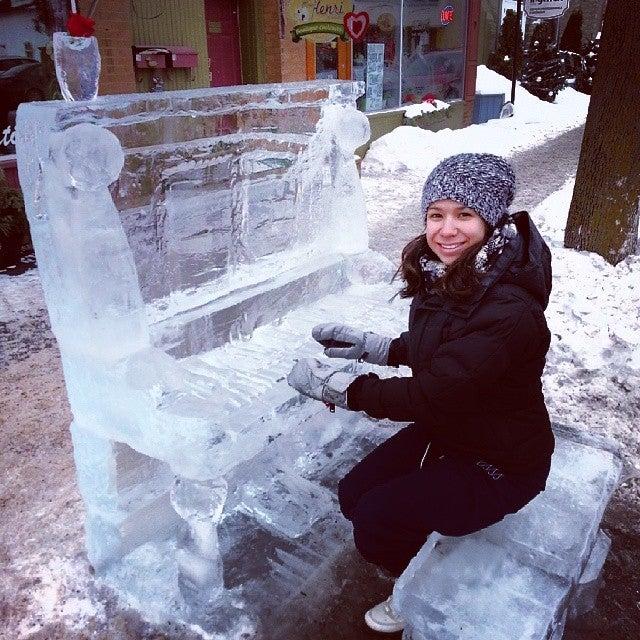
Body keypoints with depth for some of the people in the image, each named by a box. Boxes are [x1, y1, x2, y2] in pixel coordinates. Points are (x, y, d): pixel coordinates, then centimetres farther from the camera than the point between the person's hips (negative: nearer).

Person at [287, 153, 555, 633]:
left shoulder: (508, 310, -34)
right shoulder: (447, 276, -7)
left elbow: (429, 395, -34)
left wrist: (329, 384, -27)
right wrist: (368, 346, -3)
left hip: (501, 463, -7)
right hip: (446, 430, 8)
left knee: (376, 523, -12)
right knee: (354, 495, 4)